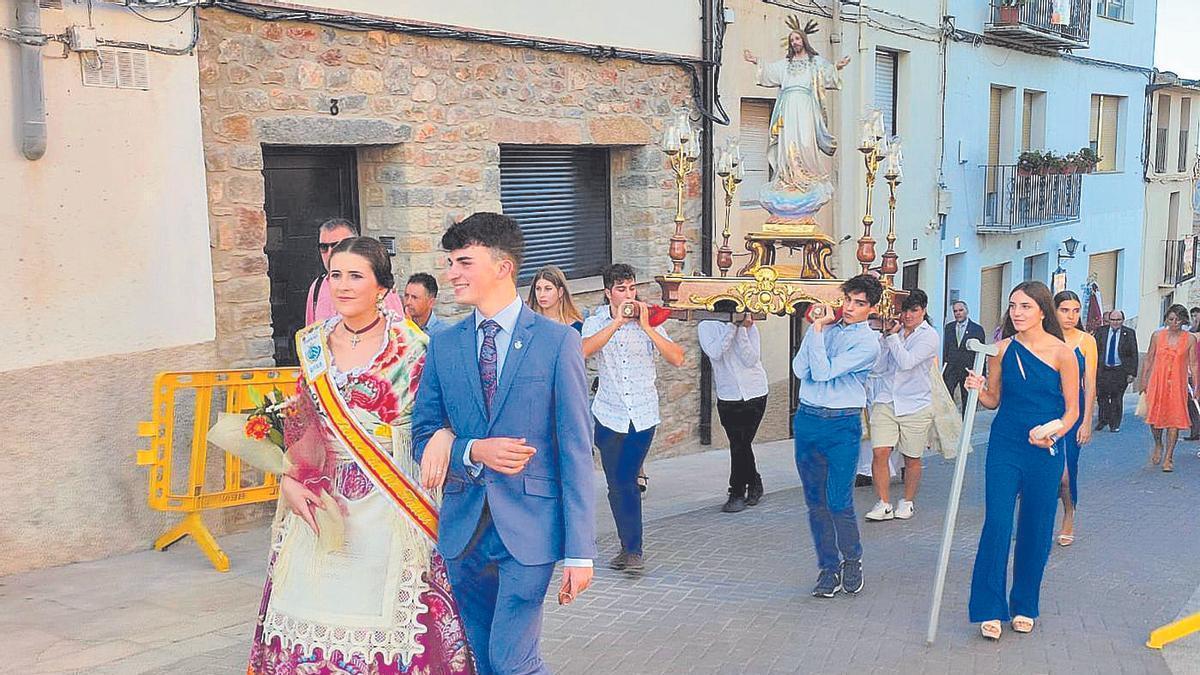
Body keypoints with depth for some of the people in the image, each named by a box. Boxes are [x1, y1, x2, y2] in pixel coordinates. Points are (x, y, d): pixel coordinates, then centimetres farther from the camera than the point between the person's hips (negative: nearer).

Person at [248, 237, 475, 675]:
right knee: (317, 605, 7)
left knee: (387, 605, 0)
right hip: (322, 501, 4)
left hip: (388, 503, -4)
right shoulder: (313, 344, 8)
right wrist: (289, 479, -3)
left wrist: (443, 438, -25)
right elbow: (297, 421, 11)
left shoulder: (411, 346, -5)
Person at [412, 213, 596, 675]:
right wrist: (472, 452, -14)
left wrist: (579, 551, -10)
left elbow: (575, 450, -6)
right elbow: (423, 436, 8)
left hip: (529, 527, -4)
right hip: (464, 529, 4)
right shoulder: (442, 345, 7)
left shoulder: (557, 341, -5)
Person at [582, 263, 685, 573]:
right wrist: (617, 321, -22)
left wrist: (645, 326, -16)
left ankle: (632, 549, 6)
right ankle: (631, 549, 19)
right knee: (619, 484, 6)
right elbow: (583, 350, -22)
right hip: (610, 415, 1)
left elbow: (677, 359, -11)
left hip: (643, 415, -1)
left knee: (625, 482, -4)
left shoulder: (649, 323, 1)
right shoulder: (596, 322, 1)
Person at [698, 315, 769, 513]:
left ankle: (737, 493, 8)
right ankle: (754, 483, 28)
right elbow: (715, 353, -20)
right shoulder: (706, 326, -2)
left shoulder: (750, 327, -2)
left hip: (755, 394, -1)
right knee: (740, 445, 6)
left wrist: (742, 329, -19)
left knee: (741, 445, -3)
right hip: (727, 396, 1)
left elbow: (751, 360, -13)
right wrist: (732, 326, -21)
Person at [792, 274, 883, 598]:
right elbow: (799, 370, -4)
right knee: (815, 501, 7)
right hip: (807, 419, 5)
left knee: (839, 503, -7)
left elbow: (824, 372, -16)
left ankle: (852, 560, 19)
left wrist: (818, 329, -11)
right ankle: (828, 567, 19)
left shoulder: (868, 343, -7)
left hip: (842, 425, -4)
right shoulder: (826, 327, 8)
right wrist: (815, 328, -6)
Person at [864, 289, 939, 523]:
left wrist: (892, 337, -10)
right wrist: (885, 336, -6)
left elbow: (907, 362, -19)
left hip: (915, 405, -2)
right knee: (880, 453, -8)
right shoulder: (893, 331, 6)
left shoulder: (929, 335, -4)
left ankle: (907, 502, 27)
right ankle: (884, 505, 1)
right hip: (885, 400, 2)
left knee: (912, 458, 9)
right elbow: (877, 368, 1)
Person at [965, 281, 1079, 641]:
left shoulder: (1062, 353, -5)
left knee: (1036, 530, 8)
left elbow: (1072, 409, -2)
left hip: (1044, 451, -1)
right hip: (1005, 447, 1)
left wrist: (1053, 432, -20)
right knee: (996, 524, -6)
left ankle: (1024, 606, 24)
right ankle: (991, 609, 2)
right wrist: (978, 388, -11)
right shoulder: (1003, 349, 2)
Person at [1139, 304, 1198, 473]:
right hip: (1157, 382, 1)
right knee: (1154, 416, -1)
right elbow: (1149, 359, 10)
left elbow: (1193, 364, 2)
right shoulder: (1157, 335, 5)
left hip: (1178, 384, -1)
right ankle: (1158, 446, 29)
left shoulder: (1190, 339, 1)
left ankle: (1168, 458, 6)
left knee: (1174, 420, -2)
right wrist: (1143, 380, 8)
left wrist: (1196, 387, -1)